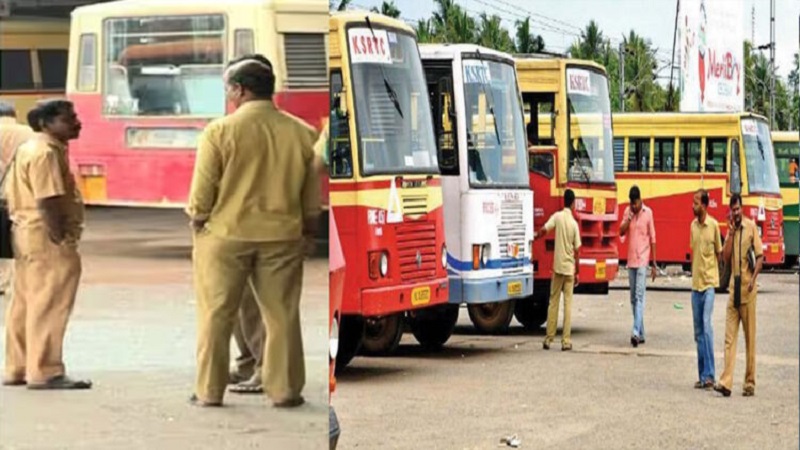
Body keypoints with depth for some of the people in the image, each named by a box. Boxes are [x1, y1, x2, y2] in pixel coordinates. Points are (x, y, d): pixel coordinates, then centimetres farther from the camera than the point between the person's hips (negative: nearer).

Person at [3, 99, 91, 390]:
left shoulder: (29, 149, 18)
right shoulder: (45, 153, -15)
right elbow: (48, 202, -22)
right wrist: (61, 240, -22)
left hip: (28, 234, 11)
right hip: (46, 237, -11)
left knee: (25, 304, 13)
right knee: (48, 306, -7)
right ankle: (44, 372, -5)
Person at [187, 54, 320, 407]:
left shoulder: (220, 131, -10)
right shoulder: (302, 133, 0)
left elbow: (202, 192, -8)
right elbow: (313, 196, 6)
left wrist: (197, 220, 7)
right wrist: (308, 230, 17)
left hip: (225, 234, -2)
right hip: (282, 236, 3)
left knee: (216, 314, 7)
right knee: (282, 315, 10)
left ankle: (209, 391, 11)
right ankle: (285, 391, 13)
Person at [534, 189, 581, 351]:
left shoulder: (557, 216, -4)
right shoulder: (574, 223, -4)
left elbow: (543, 230, -15)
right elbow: (576, 250, -1)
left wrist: (534, 237, 7)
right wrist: (576, 272, 7)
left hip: (558, 266, 0)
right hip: (570, 268, 0)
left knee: (553, 302, 7)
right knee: (568, 304, 2)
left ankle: (548, 339, 7)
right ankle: (566, 341, 0)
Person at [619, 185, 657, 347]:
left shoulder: (648, 213, -5)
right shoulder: (628, 211, 7)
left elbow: (653, 238, -3)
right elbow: (621, 232, 2)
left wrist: (654, 264, -4)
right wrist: (628, 219, -16)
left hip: (643, 260, -5)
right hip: (631, 260, 5)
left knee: (639, 296, -14)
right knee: (633, 298, 8)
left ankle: (636, 332, -22)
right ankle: (641, 334, 15)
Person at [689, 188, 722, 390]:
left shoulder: (714, 225, -7)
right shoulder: (693, 226, 8)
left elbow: (719, 253, 1)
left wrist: (717, 277, 2)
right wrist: (693, 274, 14)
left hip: (709, 283, -6)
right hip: (695, 283, 6)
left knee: (706, 326, -14)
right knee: (698, 331, 8)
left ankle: (709, 375, -13)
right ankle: (701, 375, 13)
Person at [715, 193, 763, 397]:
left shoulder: (751, 227, -3)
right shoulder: (730, 230, 12)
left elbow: (760, 256, -5)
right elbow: (725, 258, 2)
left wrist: (753, 279, -17)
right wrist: (731, 233, -6)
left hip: (748, 291, -5)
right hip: (733, 290, 5)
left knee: (750, 338, 2)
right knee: (730, 337, -2)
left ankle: (750, 383, 7)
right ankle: (726, 382, -6)